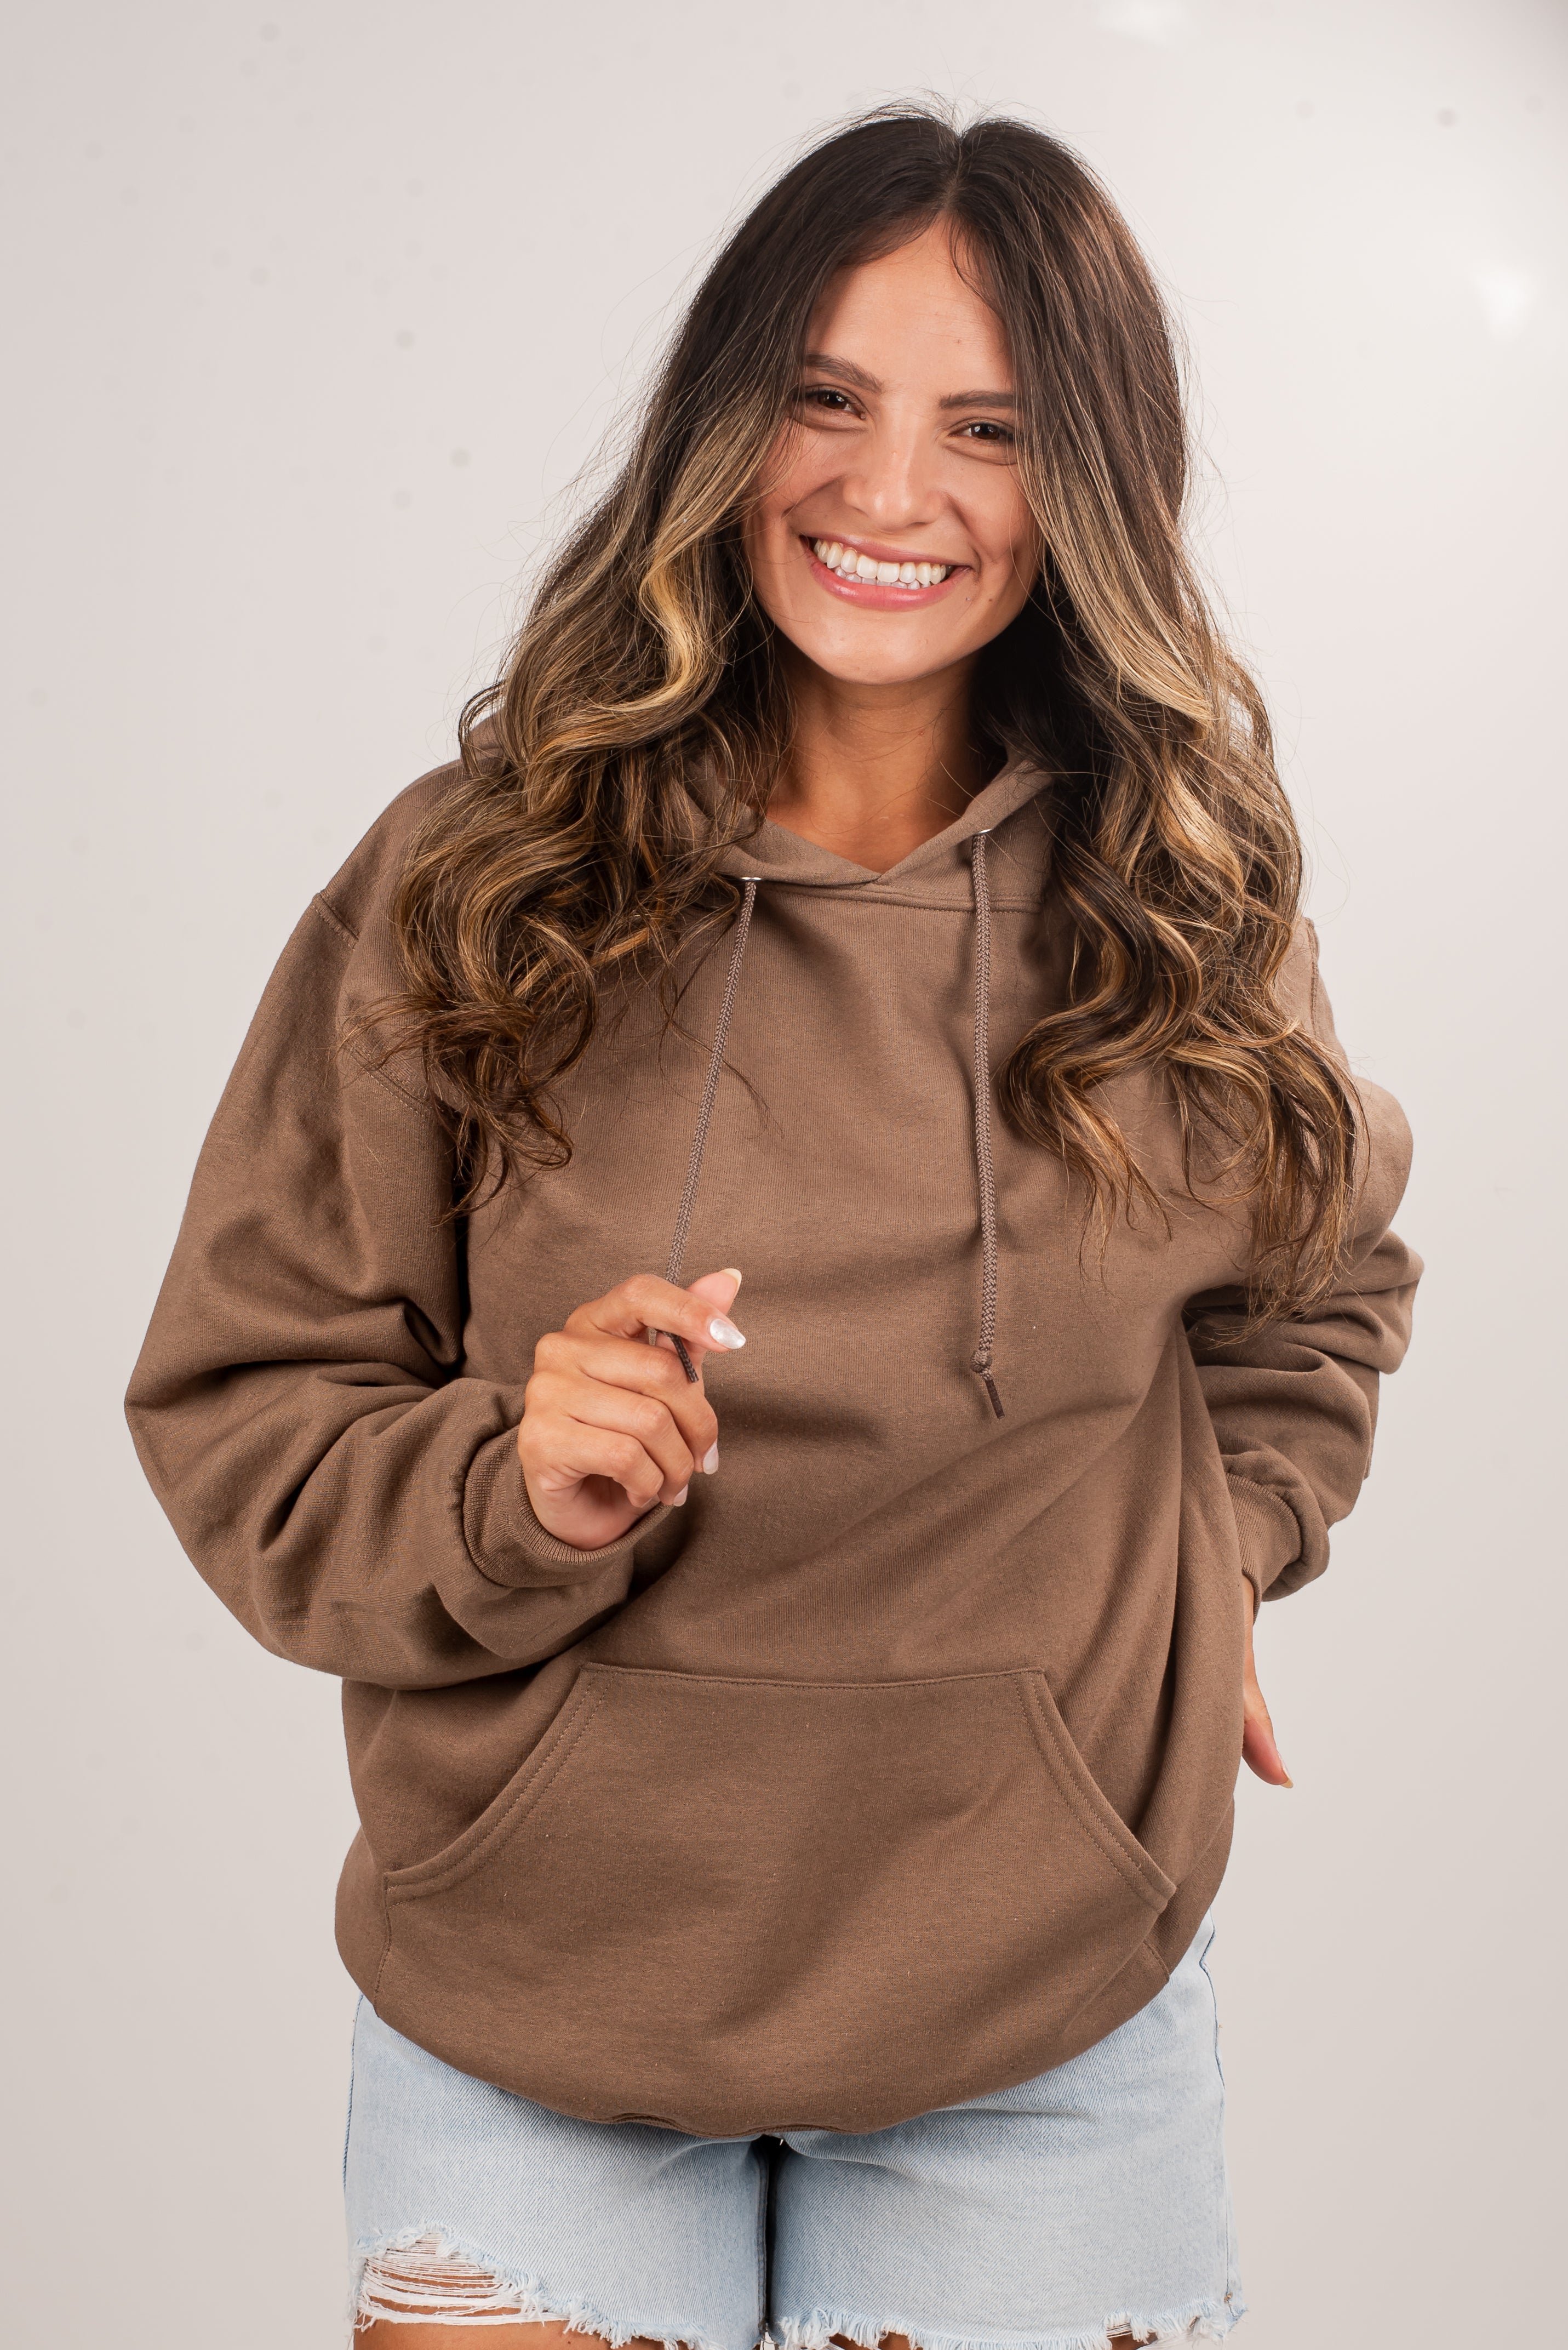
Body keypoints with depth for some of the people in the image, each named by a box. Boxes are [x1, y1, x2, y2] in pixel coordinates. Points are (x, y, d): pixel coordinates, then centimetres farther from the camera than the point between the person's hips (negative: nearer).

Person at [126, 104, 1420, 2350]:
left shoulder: (1189, 898, -3)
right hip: (527, 1996, -1)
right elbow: (241, 1410, -5)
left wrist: (1211, 1555, 4)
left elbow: (1323, 1290, 17)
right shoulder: (471, 882, -9)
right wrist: (514, 1502, -23)